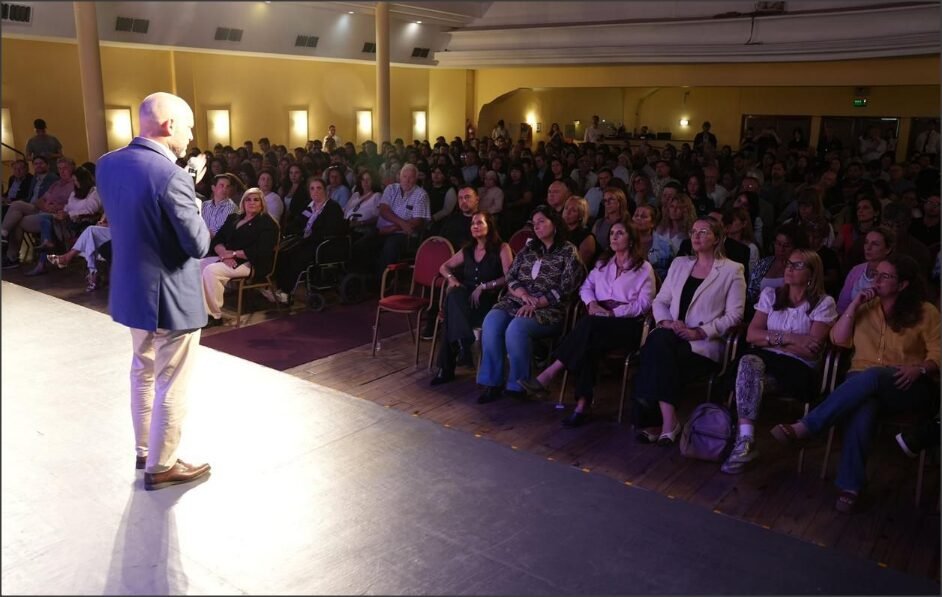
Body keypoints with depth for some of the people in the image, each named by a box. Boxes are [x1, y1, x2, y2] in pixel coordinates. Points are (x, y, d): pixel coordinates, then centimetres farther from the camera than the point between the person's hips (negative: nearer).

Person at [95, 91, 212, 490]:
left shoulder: (108, 164, 1)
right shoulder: (172, 177, -24)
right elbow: (199, 245, -22)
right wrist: (194, 203, -3)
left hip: (131, 290, 9)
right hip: (170, 296, -8)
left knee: (144, 372, 23)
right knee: (171, 385, 7)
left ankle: (144, 450, 38)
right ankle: (161, 466, 21)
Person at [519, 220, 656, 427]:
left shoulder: (644, 268, 7)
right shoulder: (603, 263, 24)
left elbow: (644, 304, -3)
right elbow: (586, 287, 15)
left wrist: (613, 312, -14)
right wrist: (592, 303, -9)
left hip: (628, 324, -4)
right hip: (600, 321, 4)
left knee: (589, 326, -36)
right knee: (589, 343, -34)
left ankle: (547, 376, -40)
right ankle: (582, 404, -42)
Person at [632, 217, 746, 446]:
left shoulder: (732, 270, 5)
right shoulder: (679, 264, 20)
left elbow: (734, 315, -2)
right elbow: (660, 301, 18)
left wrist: (699, 332, -14)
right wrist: (666, 322, -5)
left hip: (705, 343, -4)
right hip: (672, 336, 4)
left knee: (657, 350, -32)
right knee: (657, 341, -32)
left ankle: (654, 422, -27)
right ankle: (668, 421, -32)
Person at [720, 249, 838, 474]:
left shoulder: (823, 303, 2)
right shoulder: (770, 295, 14)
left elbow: (812, 350, -9)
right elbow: (751, 335, 5)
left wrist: (771, 338, -6)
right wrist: (788, 338, -7)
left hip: (799, 369, -3)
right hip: (765, 360, 3)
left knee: (749, 369, -32)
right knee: (748, 361, -34)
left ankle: (744, 441, -24)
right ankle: (745, 441, -41)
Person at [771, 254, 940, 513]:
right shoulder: (867, 306, 18)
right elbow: (839, 339, 9)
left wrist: (920, 368, -19)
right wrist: (854, 305, 0)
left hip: (904, 386, -2)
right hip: (862, 383, 2)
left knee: (871, 377, -40)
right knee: (861, 410, -37)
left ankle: (804, 427, -44)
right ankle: (850, 486, -35)